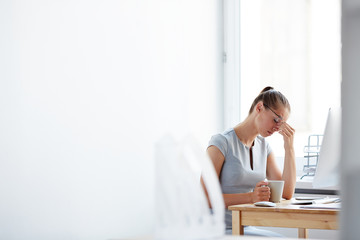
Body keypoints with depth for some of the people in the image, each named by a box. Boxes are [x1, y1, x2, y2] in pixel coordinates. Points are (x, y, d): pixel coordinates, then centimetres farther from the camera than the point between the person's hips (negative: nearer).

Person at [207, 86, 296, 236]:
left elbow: (287, 193, 5)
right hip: (220, 232, -7)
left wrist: (289, 147, -1)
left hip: (247, 229, 7)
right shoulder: (222, 142, -9)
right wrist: (250, 197, -26)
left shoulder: (263, 147, 12)